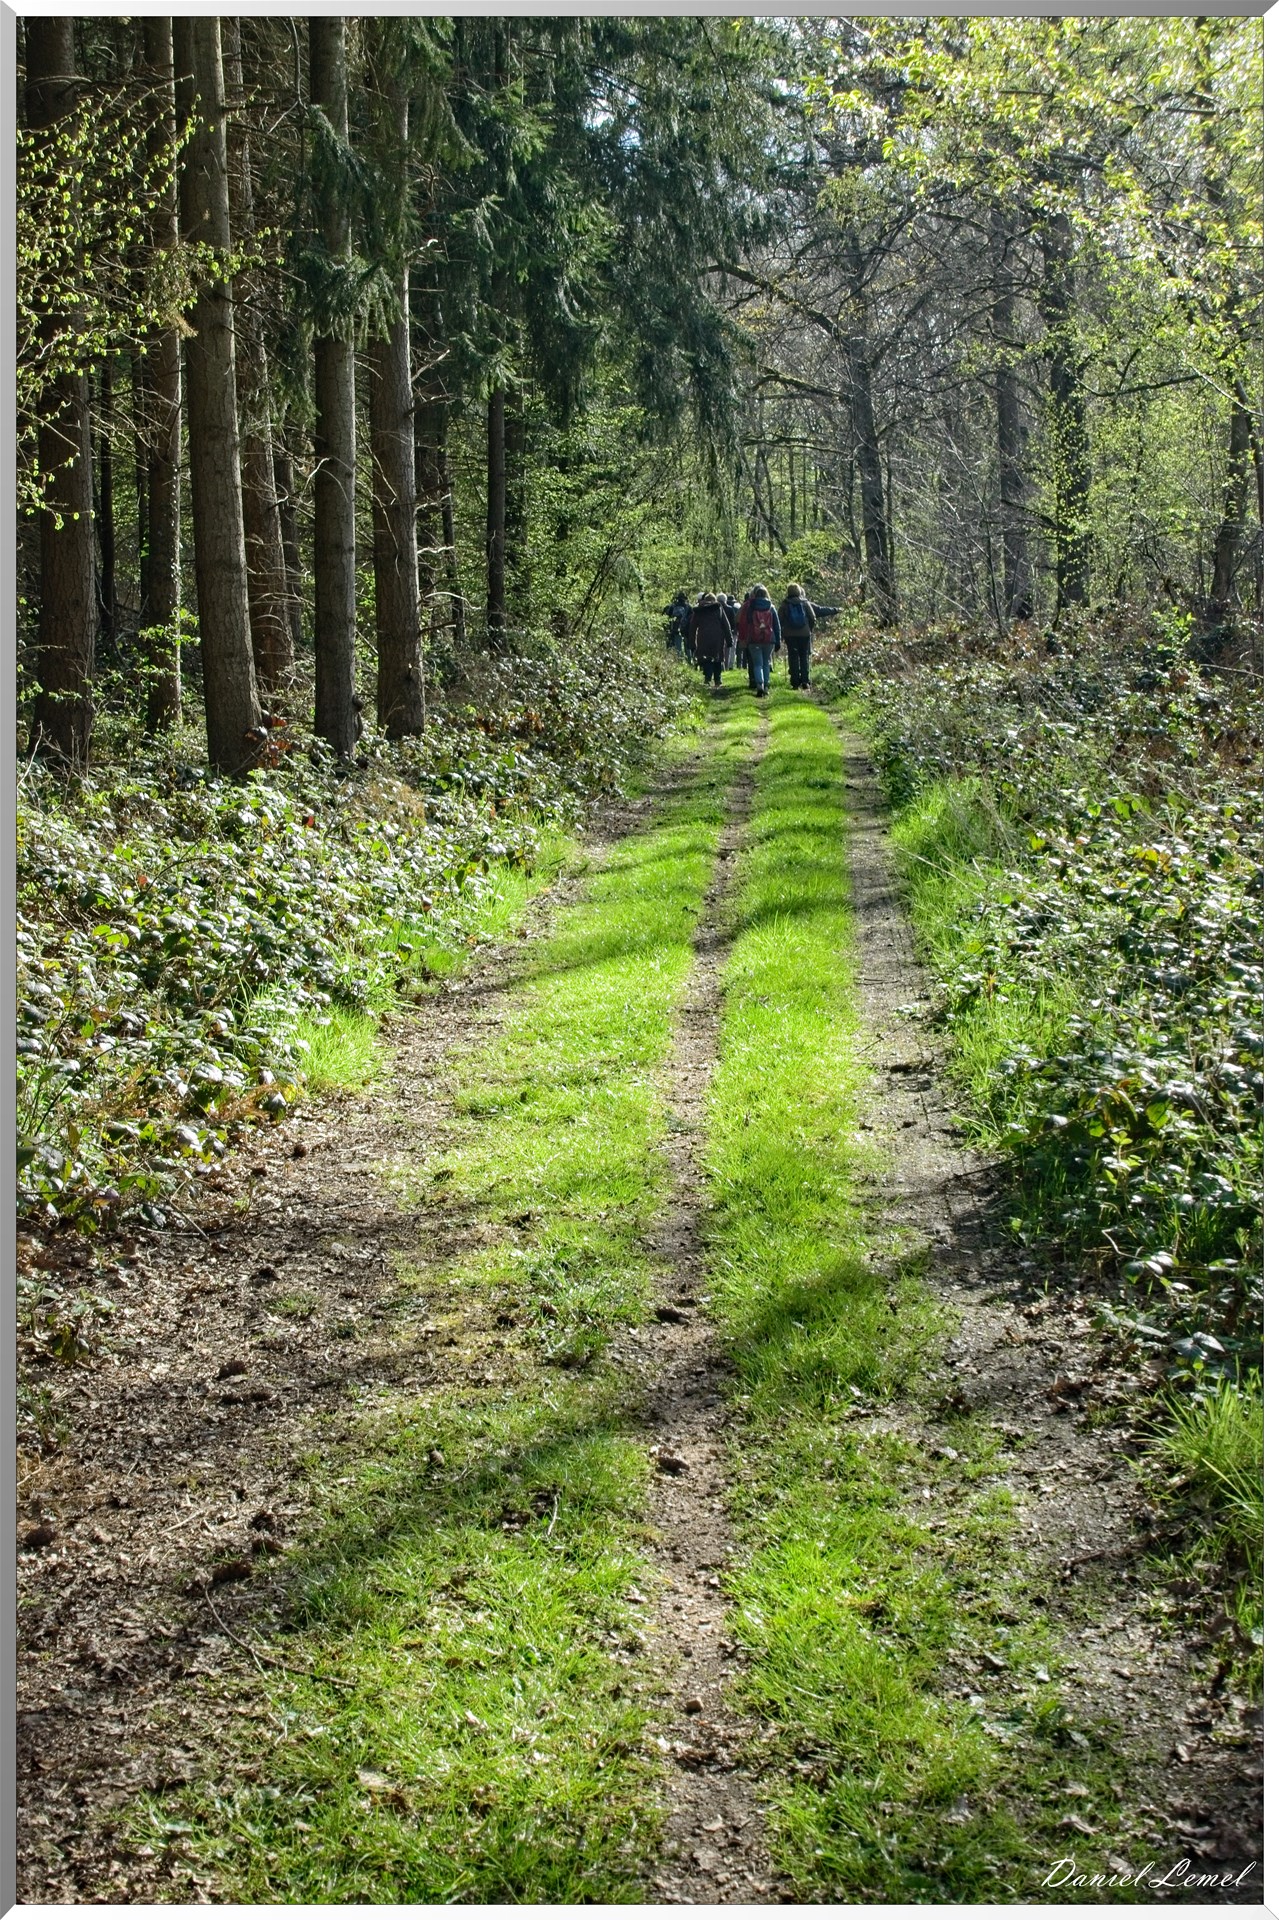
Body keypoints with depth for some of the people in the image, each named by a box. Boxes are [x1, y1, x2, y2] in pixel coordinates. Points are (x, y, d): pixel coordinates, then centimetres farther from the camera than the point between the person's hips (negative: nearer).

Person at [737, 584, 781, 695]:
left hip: (754, 640, -2)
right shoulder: (771, 607, 6)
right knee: (766, 663, 15)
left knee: (757, 663, -1)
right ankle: (766, 685, 12)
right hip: (769, 640, 2)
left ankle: (759, 684, -21)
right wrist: (778, 641, 11)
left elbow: (742, 623, 3)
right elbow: (777, 626, 7)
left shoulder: (748, 606, 1)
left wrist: (741, 638, 9)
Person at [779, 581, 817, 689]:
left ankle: (795, 681, -1)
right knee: (804, 657, 7)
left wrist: (781, 634, 10)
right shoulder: (805, 603, 0)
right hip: (804, 634, 1)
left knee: (793, 657, 3)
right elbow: (813, 618, 1)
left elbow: (781, 620, 0)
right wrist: (811, 630, 14)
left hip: (790, 634, -1)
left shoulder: (785, 604, -2)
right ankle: (804, 680, 2)